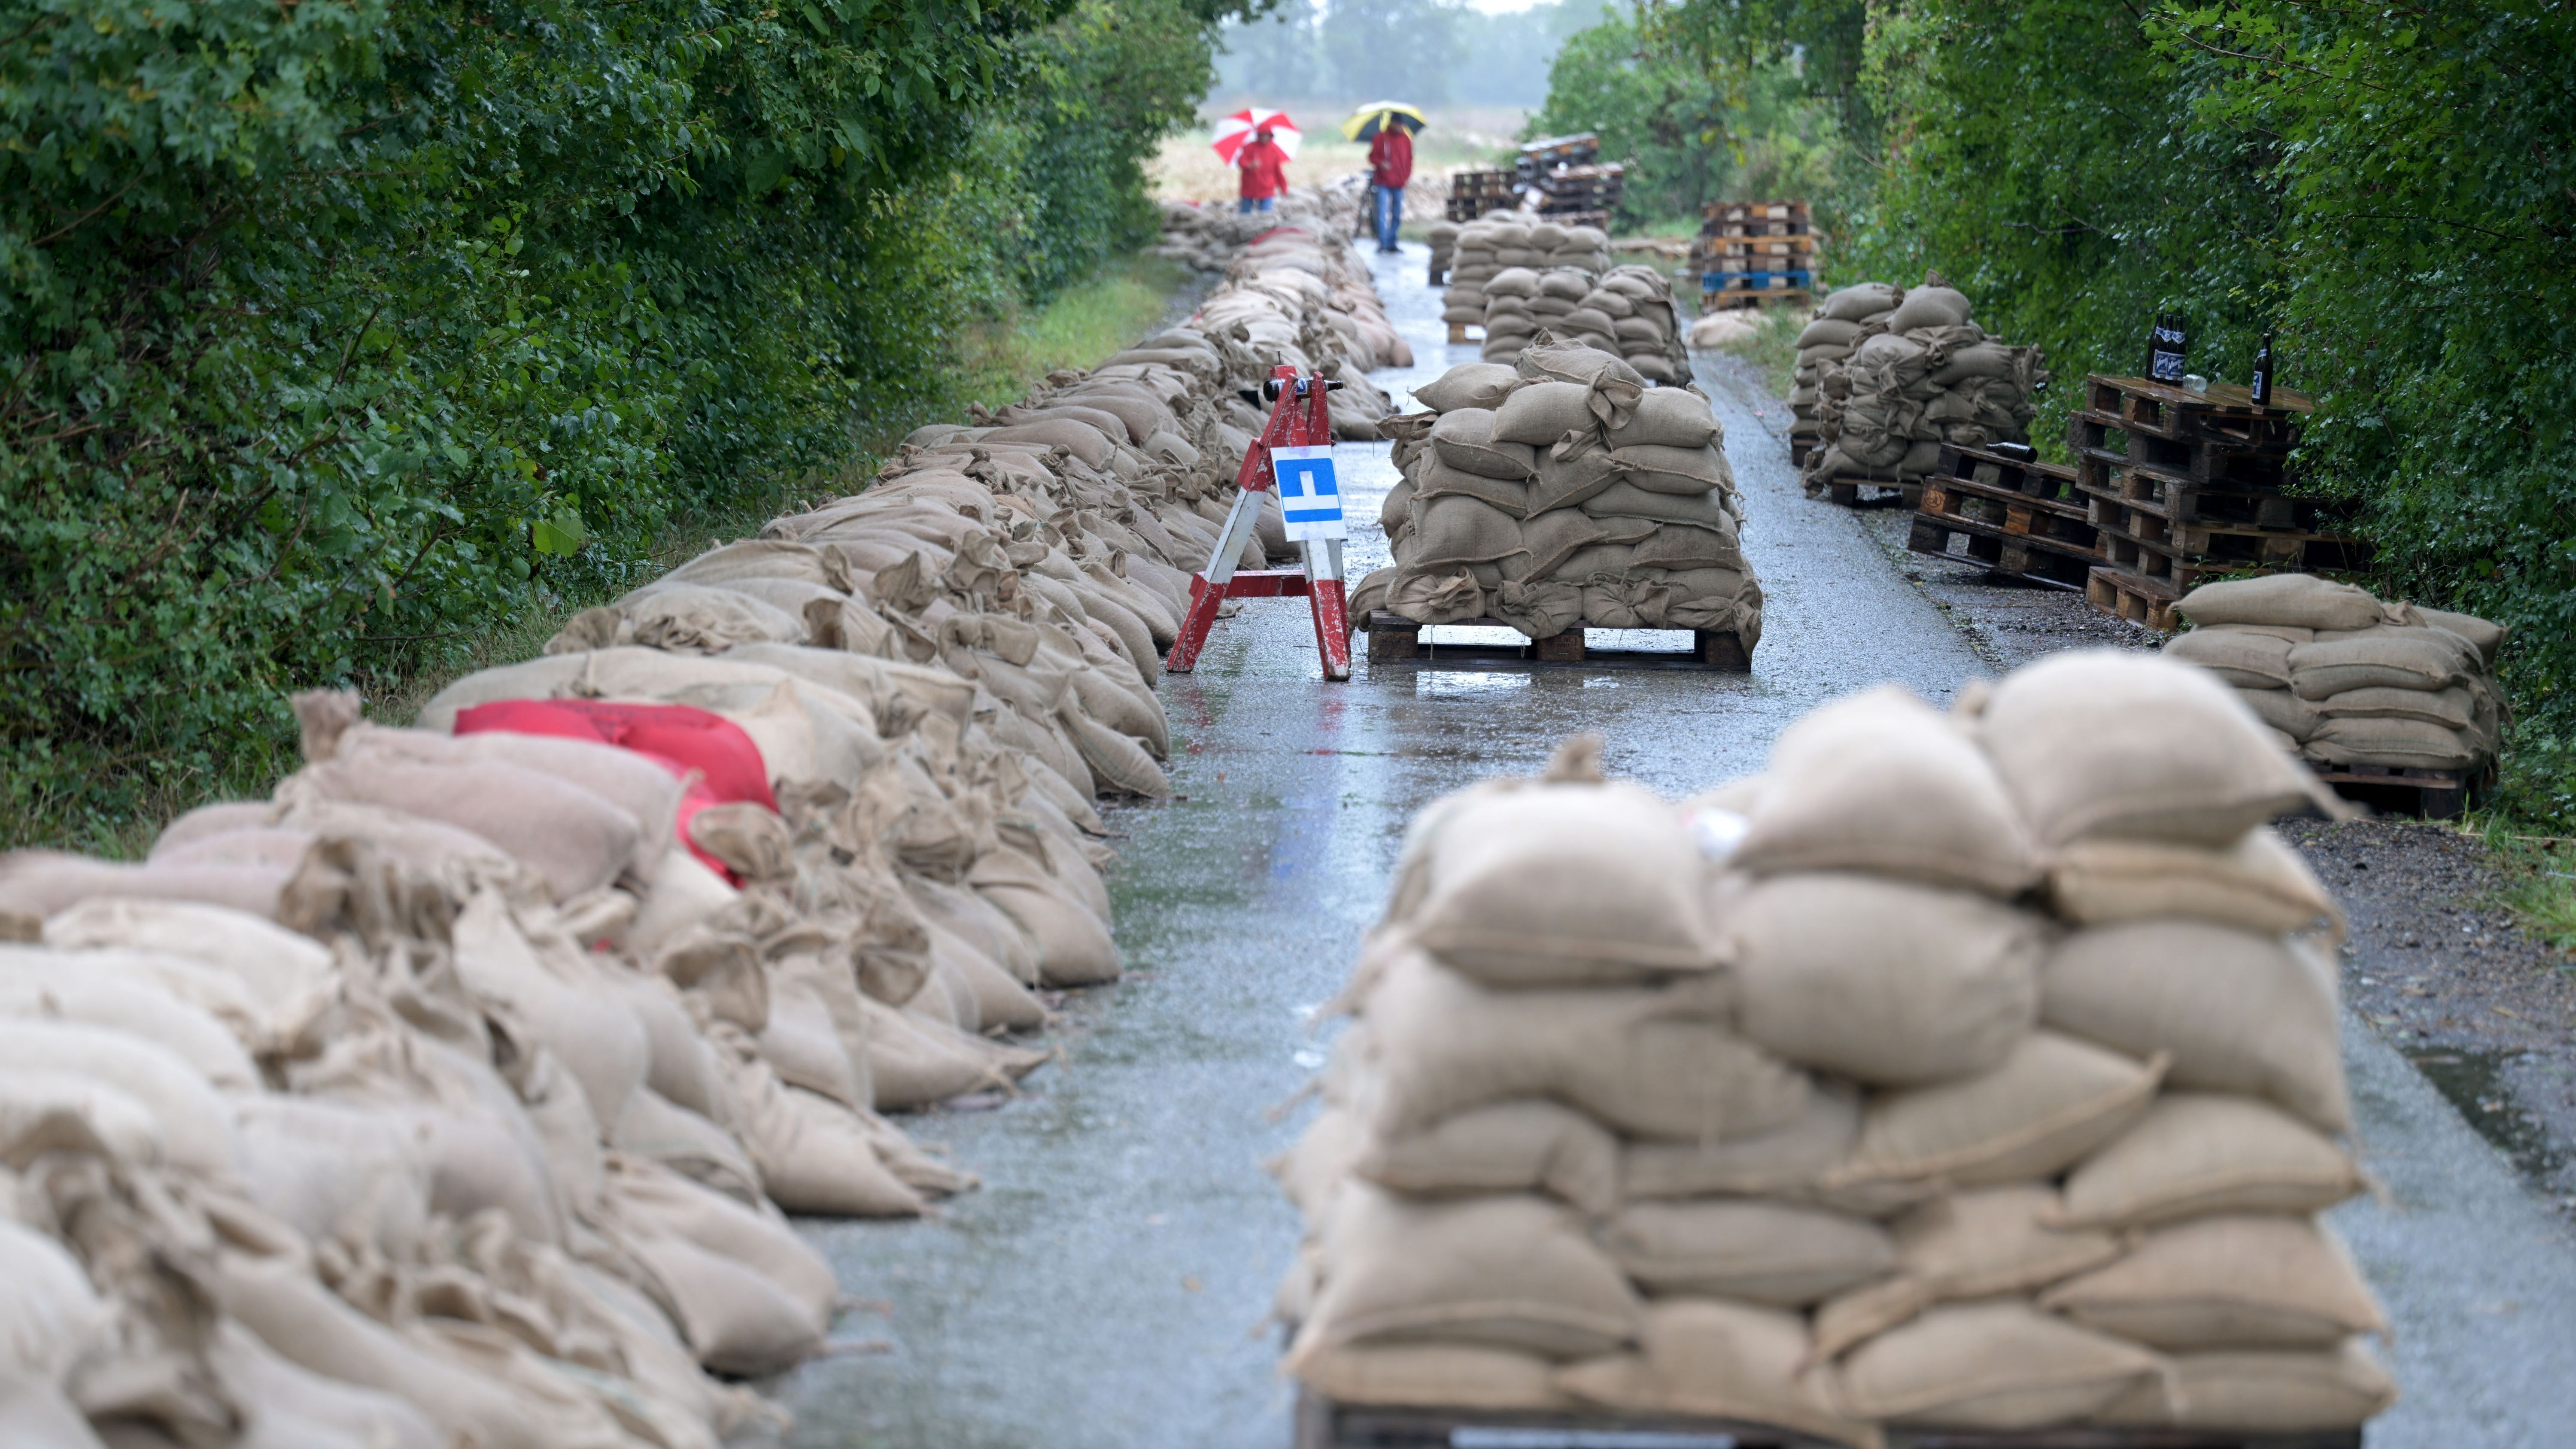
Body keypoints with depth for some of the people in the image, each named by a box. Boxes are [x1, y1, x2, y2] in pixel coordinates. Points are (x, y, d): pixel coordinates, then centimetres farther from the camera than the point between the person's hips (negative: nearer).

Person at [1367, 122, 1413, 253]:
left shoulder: (1406, 139, 6)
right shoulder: (1381, 138, -5)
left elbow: (1409, 159, 14)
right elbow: (1372, 156, 0)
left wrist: (1407, 175, 2)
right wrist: (1380, 163, -20)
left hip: (1399, 184, 4)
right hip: (1383, 183, -4)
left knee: (1397, 215, 7)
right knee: (1382, 213, -9)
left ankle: (1392, 243, 16)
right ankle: (1383, 243, -5)